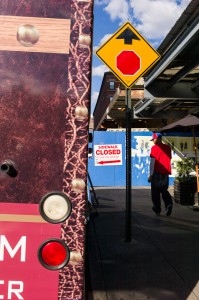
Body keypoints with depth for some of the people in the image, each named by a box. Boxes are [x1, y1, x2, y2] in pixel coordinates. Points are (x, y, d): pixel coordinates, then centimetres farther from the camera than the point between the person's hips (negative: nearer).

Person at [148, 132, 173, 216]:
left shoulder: (154, 148, -9)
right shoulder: (168, 147, 7)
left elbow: (152, 162, -11)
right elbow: (169, 160, 12)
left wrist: (151, 175, -8)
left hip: (157, 173, -5)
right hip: (165, 173, 5)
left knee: (155, 192, 8)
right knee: (164, 190, 16)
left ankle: (157, 210, 13)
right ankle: (169, 204, -7)